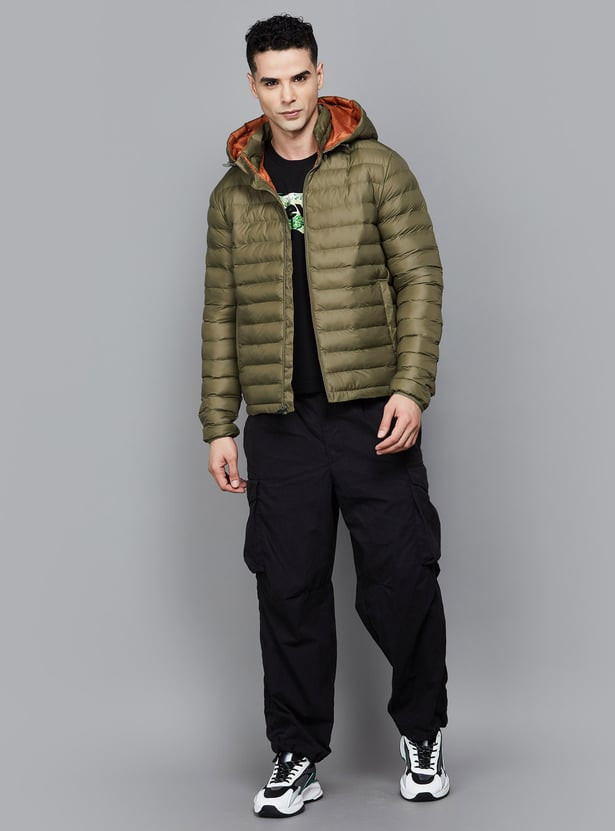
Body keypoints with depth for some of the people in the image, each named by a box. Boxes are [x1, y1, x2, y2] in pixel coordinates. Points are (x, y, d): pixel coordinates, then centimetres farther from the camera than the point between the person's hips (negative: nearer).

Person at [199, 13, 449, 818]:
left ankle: (421, 734, 22)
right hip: (281, 426, 3)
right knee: (289, 592, 5)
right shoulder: (232, 194, 10)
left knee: (402, 581, 0)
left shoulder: (378, 169, 2)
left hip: (373, 416, -2)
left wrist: (411, 388, -12)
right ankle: (298, 757, 17)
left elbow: (420, 281, -2)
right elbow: (222, 316, 11)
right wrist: (219, 426, 7)